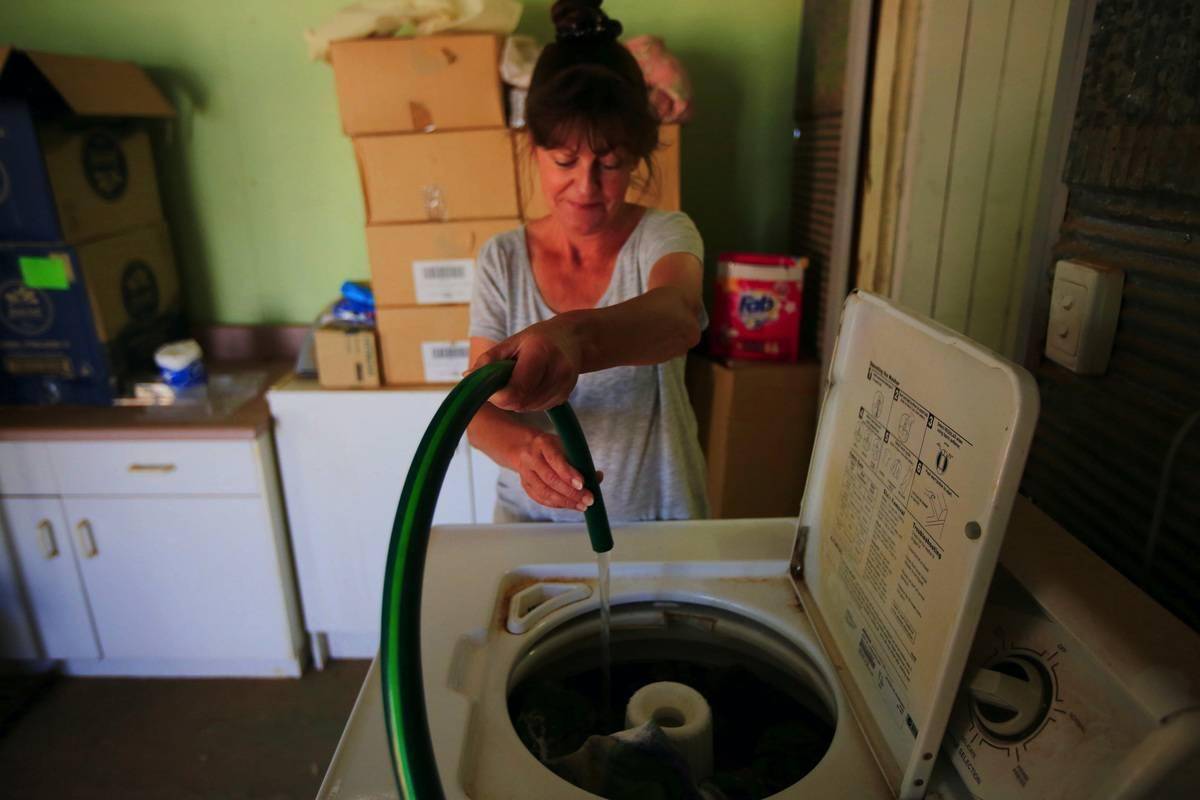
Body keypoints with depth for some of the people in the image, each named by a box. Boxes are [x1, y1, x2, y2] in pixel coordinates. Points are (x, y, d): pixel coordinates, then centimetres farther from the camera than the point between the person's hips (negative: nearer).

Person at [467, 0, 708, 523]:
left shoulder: (665, 236, -7)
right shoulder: (501, 259, -2)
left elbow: (679, 318, -31)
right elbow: (478, 409, -7)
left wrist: (573, 336, -52)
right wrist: (522, 446, -30)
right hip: (531, 514, 2)